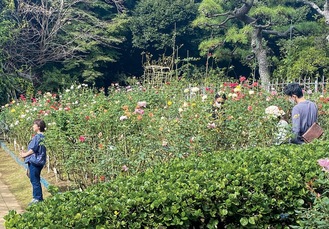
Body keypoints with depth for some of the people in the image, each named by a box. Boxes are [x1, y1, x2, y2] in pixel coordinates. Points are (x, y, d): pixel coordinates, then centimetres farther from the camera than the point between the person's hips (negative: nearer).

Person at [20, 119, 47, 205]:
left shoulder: (38, 137, -18)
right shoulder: (42, 136, 12)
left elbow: (33, 149, -17)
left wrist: (25, 154, -2)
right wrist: (26, 153, 16)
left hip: (34, 162, -10)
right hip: (37, 162, 10)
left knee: (35, 180, -2)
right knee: (35, 180, 17)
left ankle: (38, 198, 3)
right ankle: (38, 197, 23)